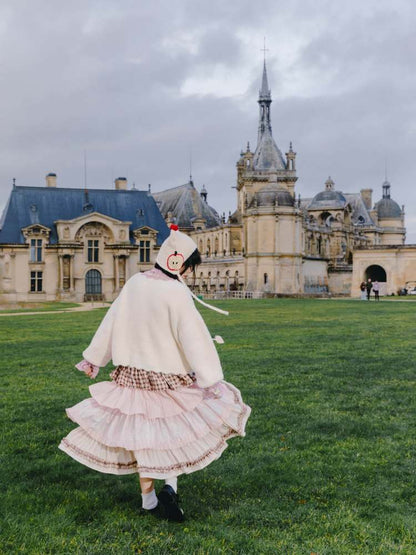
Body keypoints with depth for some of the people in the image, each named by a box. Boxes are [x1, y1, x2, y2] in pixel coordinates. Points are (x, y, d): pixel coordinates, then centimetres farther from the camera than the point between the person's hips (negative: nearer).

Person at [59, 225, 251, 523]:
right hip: (168, 378, -5)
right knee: (176, 429, 15)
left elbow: (111, 323, 8)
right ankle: (171, 485, 2)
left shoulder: (135, 283, -1)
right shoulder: (176, 293, -20)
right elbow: (194, 338, -20)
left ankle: (148, 499, 24)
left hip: (132, 374, 6)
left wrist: (93, 358, 19)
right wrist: (211, 379, -14)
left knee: (143, 433, 14)